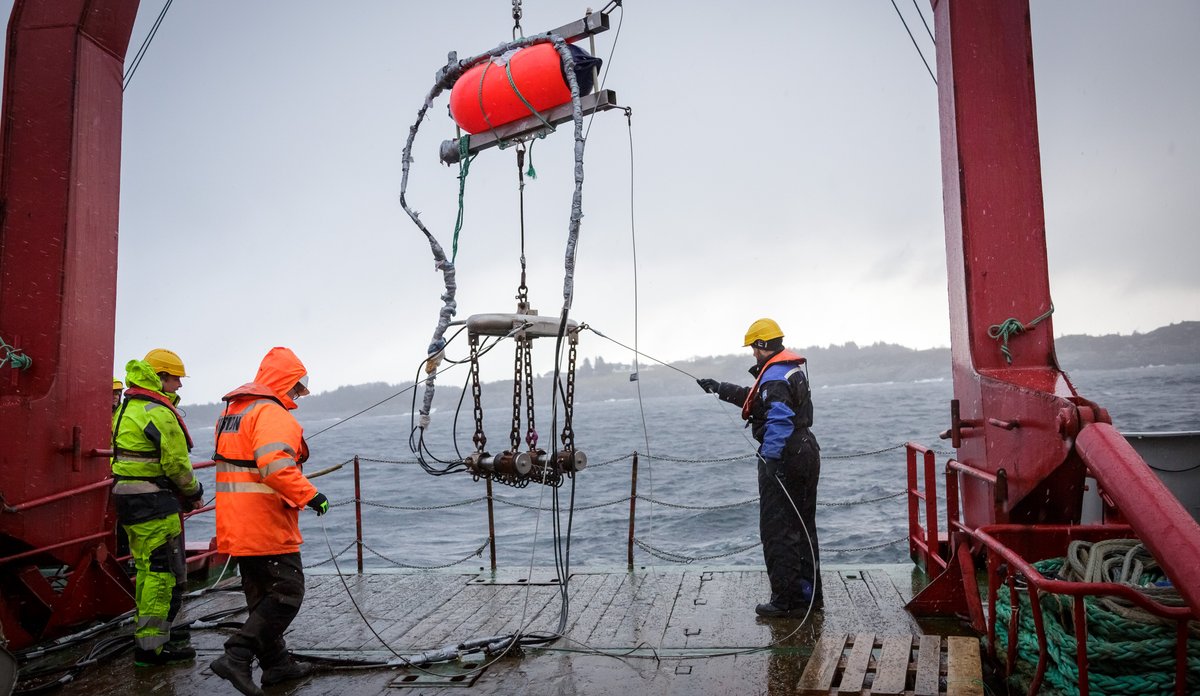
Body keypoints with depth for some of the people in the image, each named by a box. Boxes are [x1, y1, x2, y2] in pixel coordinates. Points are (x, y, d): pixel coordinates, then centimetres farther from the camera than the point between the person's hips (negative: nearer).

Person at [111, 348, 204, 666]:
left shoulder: (126, 407, 15)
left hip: (128, 498, 10)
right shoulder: (159, 412, -17)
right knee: (164, 571, -4)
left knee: (147, 568, 21)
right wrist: (194, 492, -1)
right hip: (155, 503, -10)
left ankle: (149, 630, 34)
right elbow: (176, 463, -17)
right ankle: (151, 646, -1)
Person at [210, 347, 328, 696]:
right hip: (267, 524, -10)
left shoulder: (231, 411, 18)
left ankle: (277, 664, 25)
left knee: (263, 596, 16)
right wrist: (310, 495, -22)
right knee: (287, 593, -3)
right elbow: (275, 465, -29)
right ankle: (237, 657, -8)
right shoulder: (271, 413, -15)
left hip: (237, 524, 10)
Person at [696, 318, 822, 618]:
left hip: (781, 458, -10)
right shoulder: (794, 368, 16)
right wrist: (720, 388, 33)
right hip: (806, 453, 10)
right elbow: (756, 397, 28)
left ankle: (785, 599, 3)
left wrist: (770, 459, -26)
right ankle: (808, 595, 25)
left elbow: (779, 420, -26)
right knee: (803, 527, 17)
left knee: (777, 531, -2)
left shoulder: (774, 375, -16)